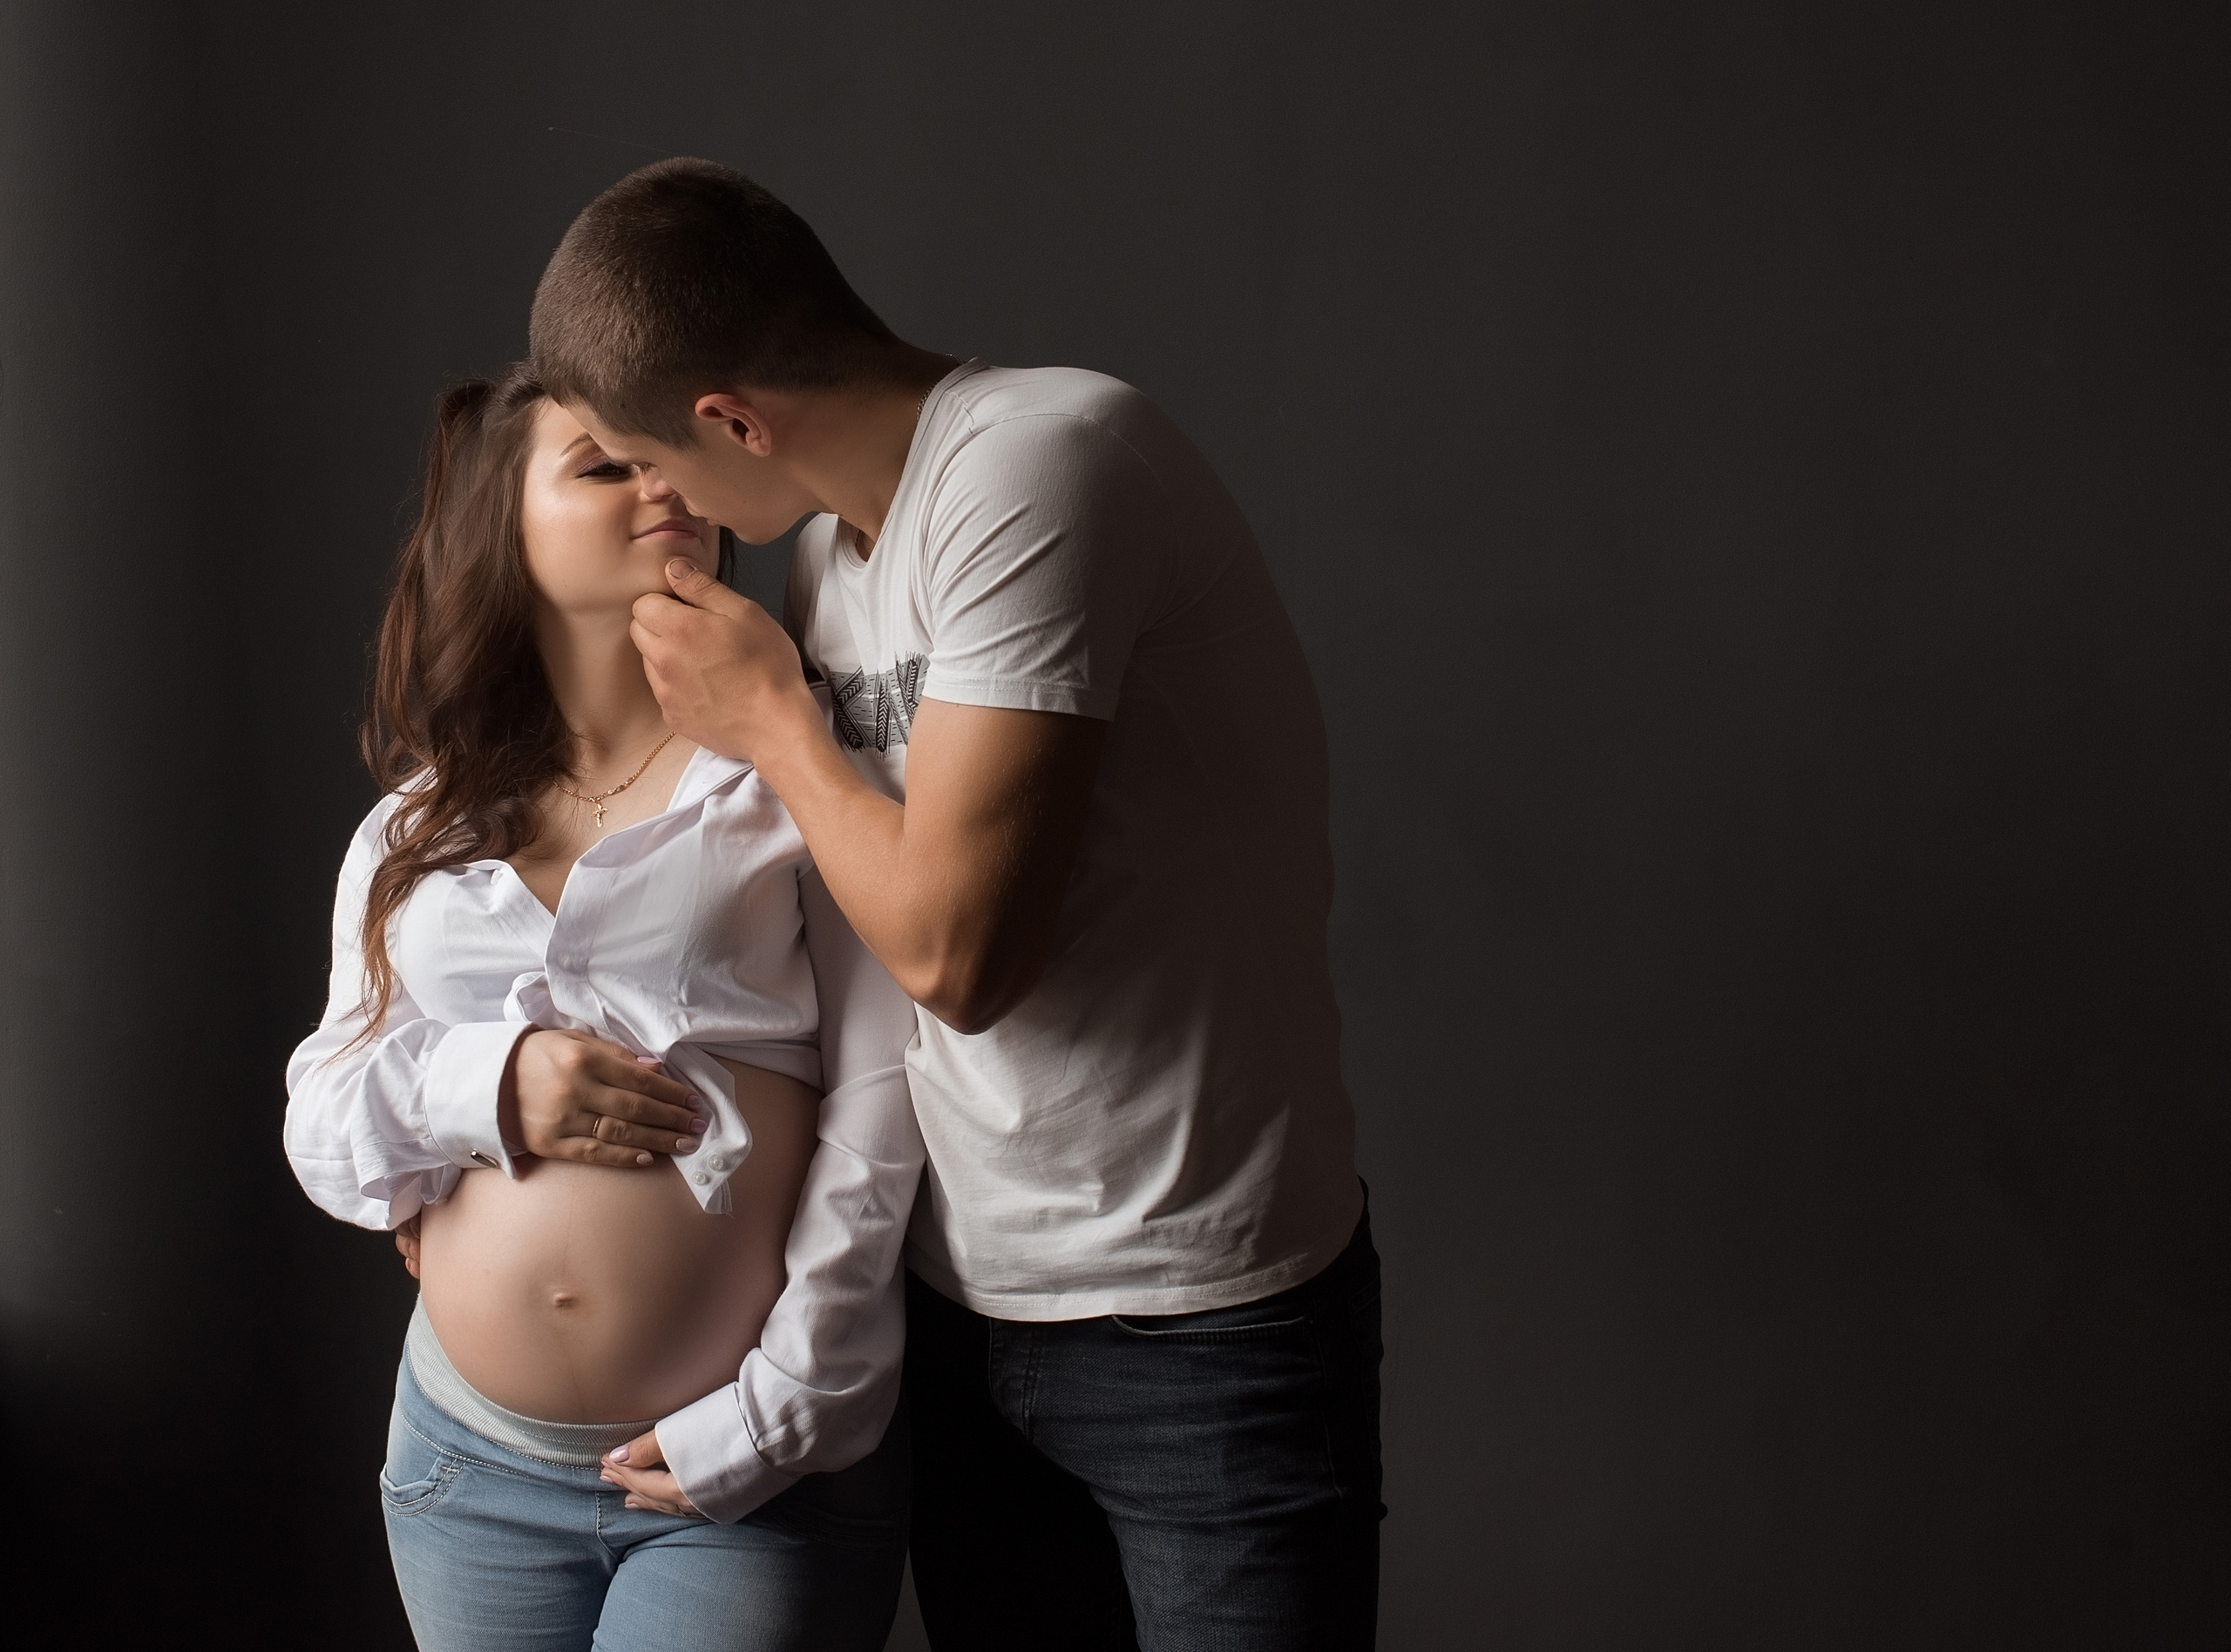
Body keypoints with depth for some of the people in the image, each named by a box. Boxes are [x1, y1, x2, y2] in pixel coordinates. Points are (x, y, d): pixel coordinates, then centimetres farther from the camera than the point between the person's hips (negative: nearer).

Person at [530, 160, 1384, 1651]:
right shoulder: (827, 549, 6)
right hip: (963, 1305, 8)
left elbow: (950, 948, -25)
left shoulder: (1040, 462, -19)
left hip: (1199, 1321, -8)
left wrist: (769, 718, -8)